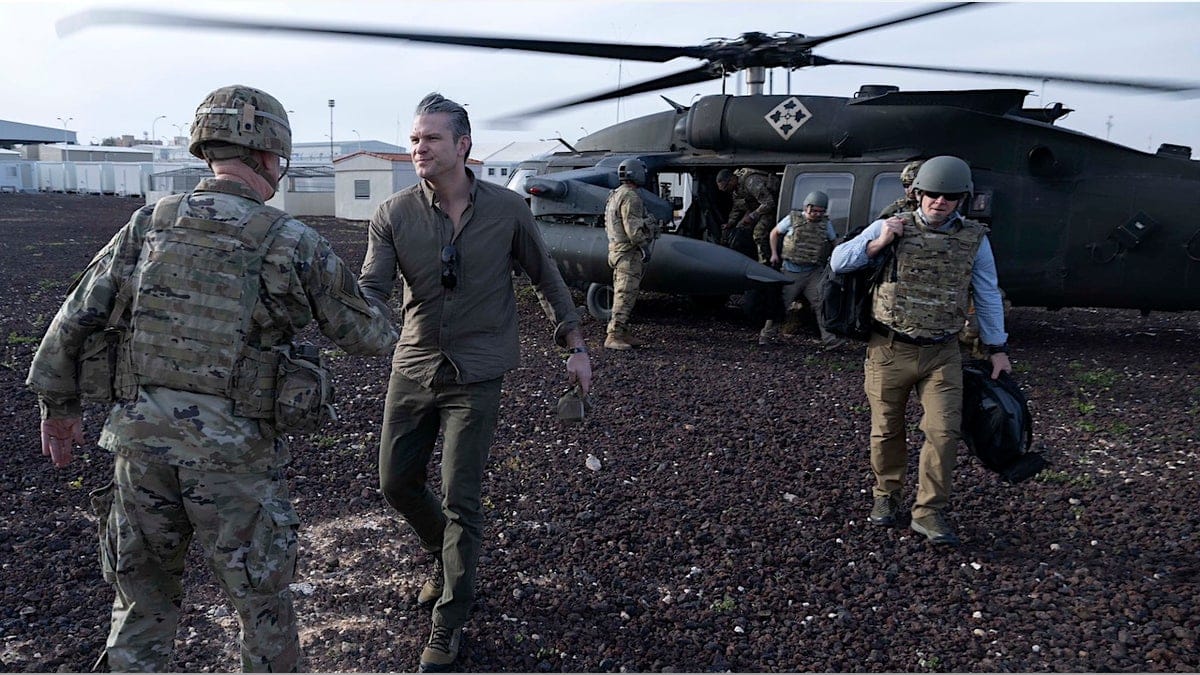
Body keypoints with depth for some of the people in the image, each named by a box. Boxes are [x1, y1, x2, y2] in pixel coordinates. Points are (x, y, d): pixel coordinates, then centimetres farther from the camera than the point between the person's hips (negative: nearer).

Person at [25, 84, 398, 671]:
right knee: (263, 603, 16)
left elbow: (73, 320, 5)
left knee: (143, 600, 22)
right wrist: (390, 338, 26)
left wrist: (59, 405, 19)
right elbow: (358, 329, 3)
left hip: (141, 440, 4)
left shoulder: (148, 224, 1)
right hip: (233, 454, -4)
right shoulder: (294, 244, -9)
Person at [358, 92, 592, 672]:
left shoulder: (506, 209, -7)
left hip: (474, 376, -3)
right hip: (412, 369, 3)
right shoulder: (393, 215, -6)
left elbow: (546, 277, 4)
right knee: (396, 482, 13)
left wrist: (575, 346, 4)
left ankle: (449, 623, 17)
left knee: (460, 501, -2)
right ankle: (445, 559, 43)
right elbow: (371, 289, -14)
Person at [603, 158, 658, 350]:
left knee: (623, 293, 14)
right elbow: (632, 228, -22)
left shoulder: (615, 195, 18)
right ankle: (614, 336, -13)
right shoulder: (630, 197, -16)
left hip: (617, 249, 11)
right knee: (625, 295, -11)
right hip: (629, 253, -11)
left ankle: (623, 331, 20)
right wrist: (645, 247, -14)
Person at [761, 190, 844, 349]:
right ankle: (767, 334, 22)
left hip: (814, 273, 2)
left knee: (822, 304, -6)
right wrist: (774, 253, 3)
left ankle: (830, 339, -4)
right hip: (791, 272, -2)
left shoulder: (826, 223, 4)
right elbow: (774, 233, 10)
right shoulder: (793, 219, -3)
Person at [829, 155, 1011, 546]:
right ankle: (886, 495, 30)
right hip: (889, 350, -1)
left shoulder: (974, 239, 3)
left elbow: (988, 296, 10)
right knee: (887, 429, 10)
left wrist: (997, 348, 10)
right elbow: (838, 262, -1)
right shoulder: (891, 227, -2)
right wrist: (878, 243, -15)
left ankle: (929, 512, 7)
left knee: (944, 432, -6)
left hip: (942, 354, 1)